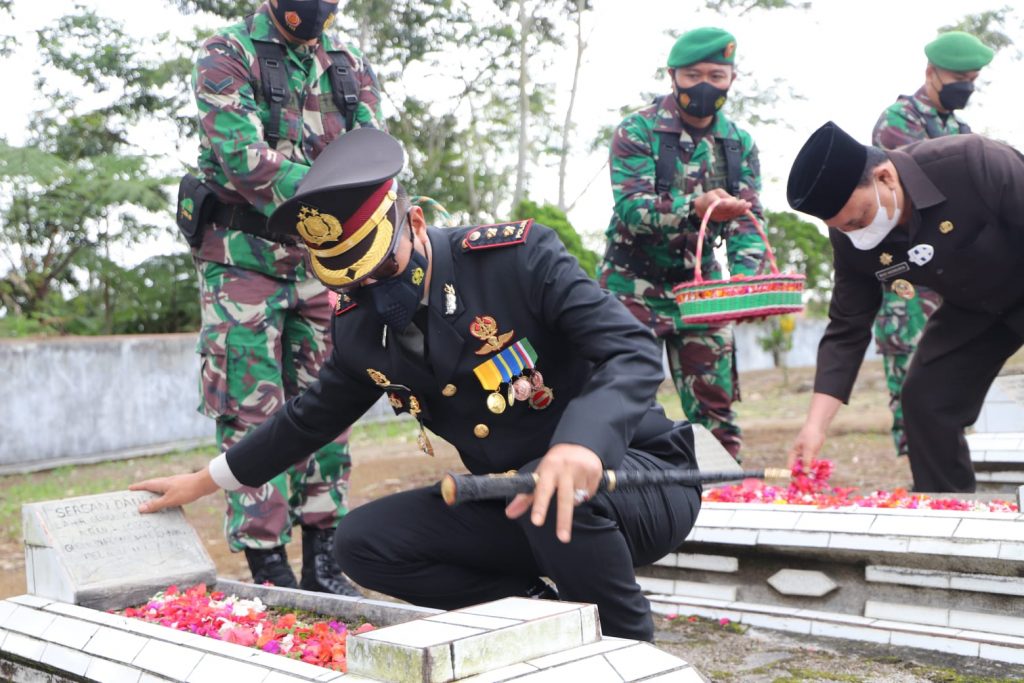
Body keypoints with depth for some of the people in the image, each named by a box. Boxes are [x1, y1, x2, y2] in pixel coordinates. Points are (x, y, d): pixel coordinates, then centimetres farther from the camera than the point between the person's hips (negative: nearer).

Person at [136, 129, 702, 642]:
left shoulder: (518, 255, -18)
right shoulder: (359, 329, 0)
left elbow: (633, 351, -27)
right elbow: (310, 418, 18)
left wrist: (584, 442, -46)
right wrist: (207, 480, 24)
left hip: (636, 476, -5)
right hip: (512, 503, 6)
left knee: (559, 493, -39)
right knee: (361, 542, -7)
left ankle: (631, 646, -9)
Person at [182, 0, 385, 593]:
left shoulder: (353, 68, 10)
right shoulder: (227, 55, -4)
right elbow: (244, 157, -18)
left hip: (322, 263, 5)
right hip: (244, 261, -4)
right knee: (251, 414, -4)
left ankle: (323, 560, 17)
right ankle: (268, 570, 4)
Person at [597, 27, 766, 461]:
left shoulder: (740, 144, 3)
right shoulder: (638, 130, -10)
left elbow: (748, 222, -4)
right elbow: (630, 206, -23)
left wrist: (744, 278, -24)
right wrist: (694, 208, -40)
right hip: (635, 286, -4)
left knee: (714, 402, 7)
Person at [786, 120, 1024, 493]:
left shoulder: (974, 163, -36)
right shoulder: (850, 240, -18)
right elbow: (847, 331, -13)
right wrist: (815, 424, -21)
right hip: (973, 307, 5)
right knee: (924, 401, -4)